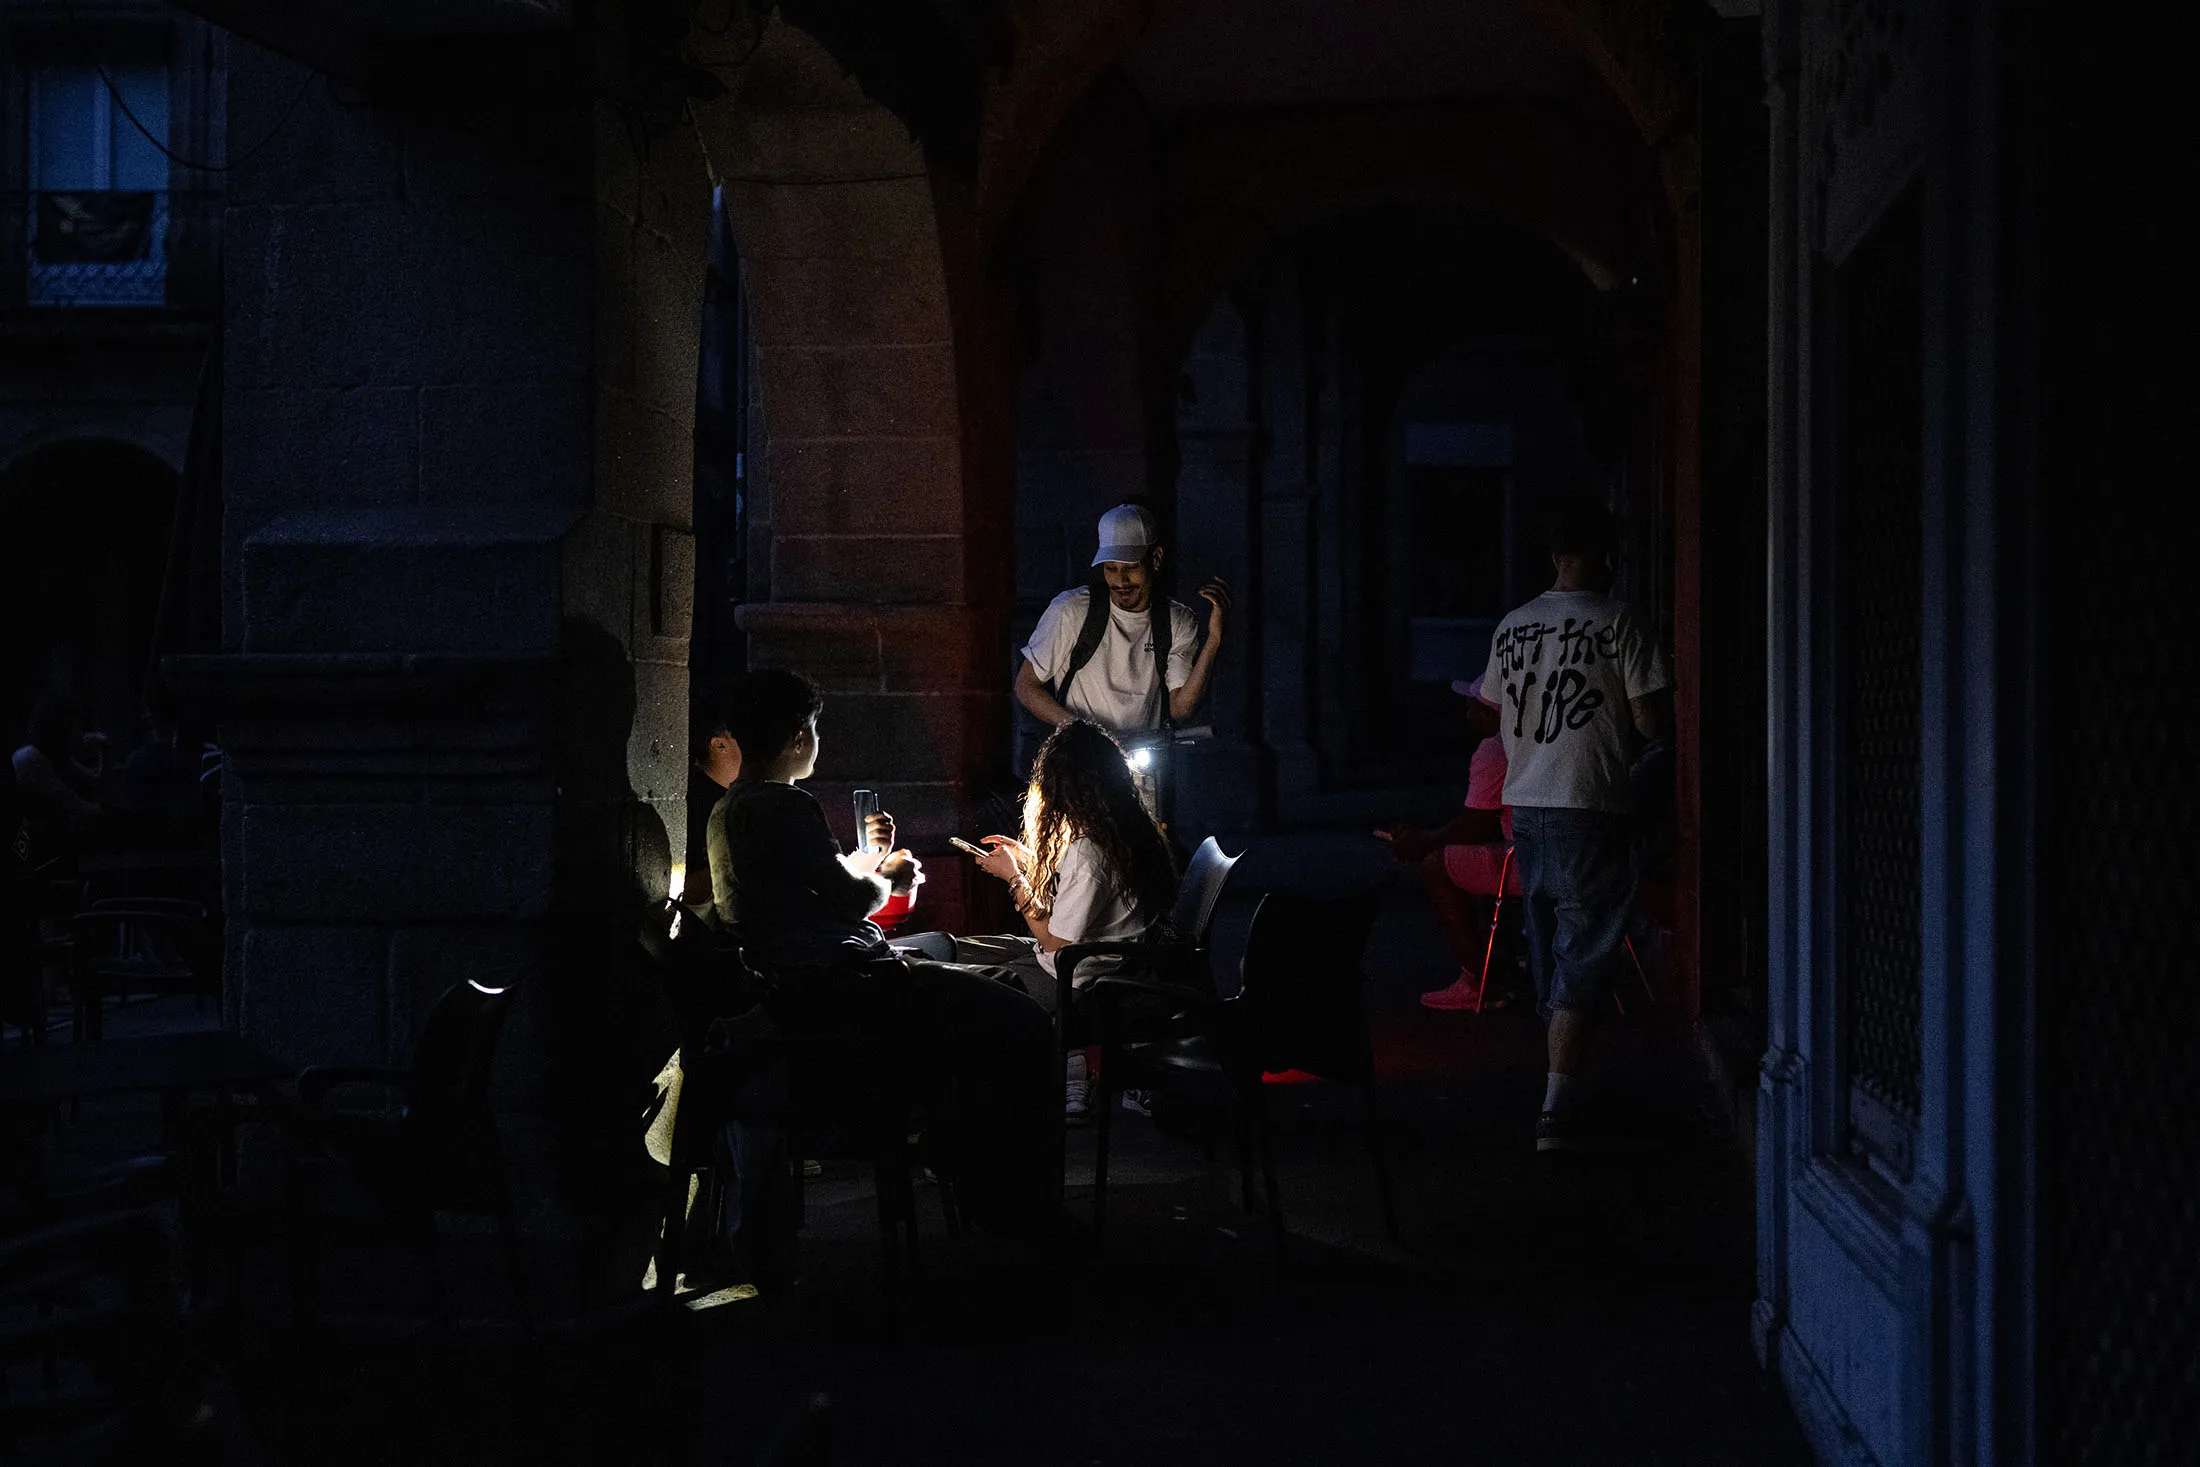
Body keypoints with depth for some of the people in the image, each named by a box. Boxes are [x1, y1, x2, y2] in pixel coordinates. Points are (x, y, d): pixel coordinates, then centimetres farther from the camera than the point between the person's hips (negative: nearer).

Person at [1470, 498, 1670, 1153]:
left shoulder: (1512, 628, 6)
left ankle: (1565, 1082, 27)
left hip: (1525, 805, 5)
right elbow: (1648, 723, -9)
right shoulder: (1616, 623, -9)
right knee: (1583, 957, -4)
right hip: (1589, 810, -5)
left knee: (1548, 951, 16)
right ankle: (1557, 1109, -10)